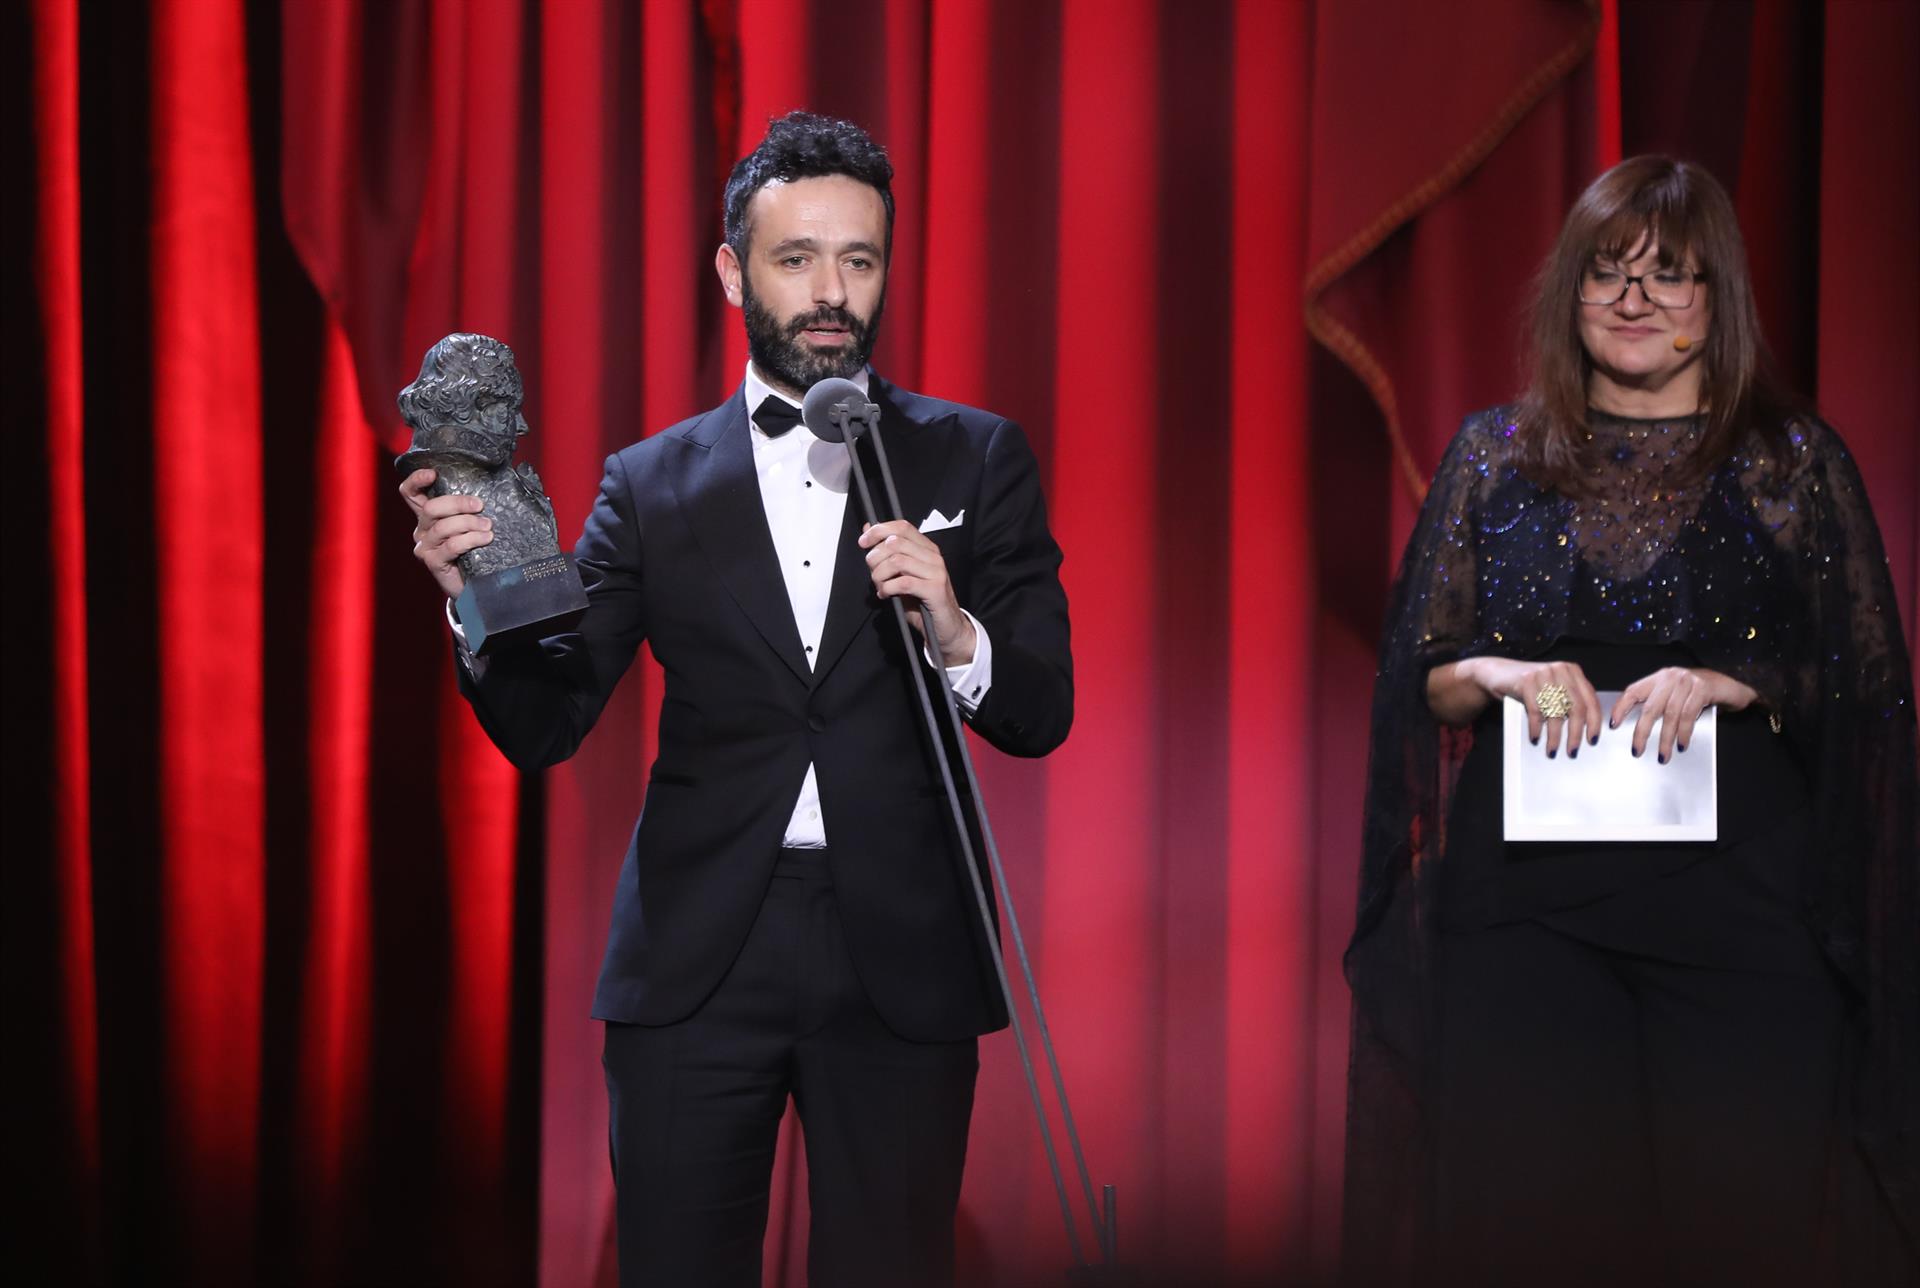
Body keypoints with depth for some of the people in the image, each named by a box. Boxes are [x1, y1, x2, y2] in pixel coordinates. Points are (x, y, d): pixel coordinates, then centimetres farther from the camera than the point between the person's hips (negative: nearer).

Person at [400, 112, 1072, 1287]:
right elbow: (543, 728, 1)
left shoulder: (976, 460, 6)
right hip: (698, 958, 1)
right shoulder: (653, 483, 7)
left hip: (900, 957, 0)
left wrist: (954, 634, -20)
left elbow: (1041, 715, 1)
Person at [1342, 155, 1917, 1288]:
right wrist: (1502, 674, -11)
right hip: (1521, 904, 1)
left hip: (1737, 901, -1)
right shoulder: (1495, 457, 11)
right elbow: (1415, 671, 10)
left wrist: (1726, 683, -14)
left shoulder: (1795, 461, 7)